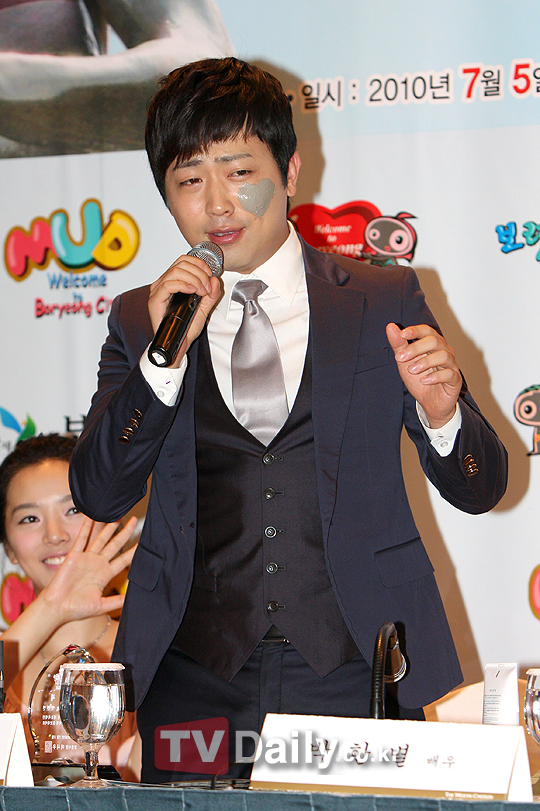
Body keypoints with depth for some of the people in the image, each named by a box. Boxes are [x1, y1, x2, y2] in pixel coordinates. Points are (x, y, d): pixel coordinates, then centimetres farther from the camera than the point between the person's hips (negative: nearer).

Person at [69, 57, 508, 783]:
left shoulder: (385, 302, 8)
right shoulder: (140, 322, 11)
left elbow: (479, 490, 7)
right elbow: (98, 495, 1)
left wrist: (441, 413, -15)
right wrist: (164, 357, -11)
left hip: (352, 675, -1)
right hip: (195, 683, 1)